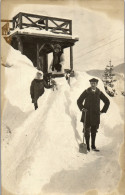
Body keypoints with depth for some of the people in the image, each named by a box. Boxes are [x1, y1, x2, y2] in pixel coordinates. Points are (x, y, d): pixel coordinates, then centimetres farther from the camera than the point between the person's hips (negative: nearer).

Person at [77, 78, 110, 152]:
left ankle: (93, 146, 19)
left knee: (94, 131, 8)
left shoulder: (99, 92, 3)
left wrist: (103, 111, 9)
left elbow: (107, 101, 14)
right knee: (87, 130, 0)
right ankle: (87, 146, 10)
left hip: (95, 115, 2)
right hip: (87, 114, -2)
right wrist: (82, 108, -9)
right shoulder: (86, 92, -3)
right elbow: (79, 101, 5)